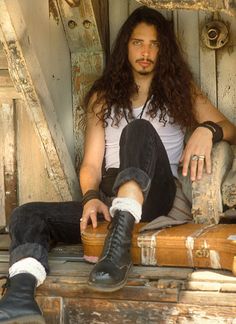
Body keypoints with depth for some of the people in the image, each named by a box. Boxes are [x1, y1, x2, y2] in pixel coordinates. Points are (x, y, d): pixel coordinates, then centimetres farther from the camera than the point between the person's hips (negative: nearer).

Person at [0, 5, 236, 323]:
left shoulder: (180, 89, 16)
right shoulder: (104, 96, 18)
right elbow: (91, 163, 10)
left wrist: (207, 130, -15)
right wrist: (91, 197, -13)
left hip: (154, 194, -2)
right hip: (109, 199, 3)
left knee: (140, 129, -31)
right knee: (26, 215, -21)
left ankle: (119, 245, -50)